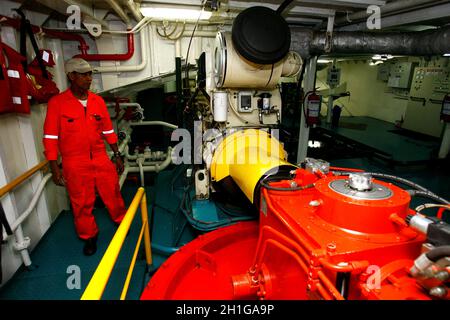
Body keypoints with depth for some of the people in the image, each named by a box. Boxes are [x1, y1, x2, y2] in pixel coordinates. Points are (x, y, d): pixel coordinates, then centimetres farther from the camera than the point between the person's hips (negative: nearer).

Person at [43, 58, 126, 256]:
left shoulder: (98, 101, 5)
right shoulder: (57, 103, -7)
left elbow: (108, 130, 11)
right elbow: (50, 138, -6)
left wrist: (117, 155, 12)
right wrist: (54, 168, -7)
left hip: (102, 159, 3)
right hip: (75, 164, -2)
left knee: (113, 194, 12)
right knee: (82, 203, 10)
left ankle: (121, 222, 38)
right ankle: (89, 236, 32)